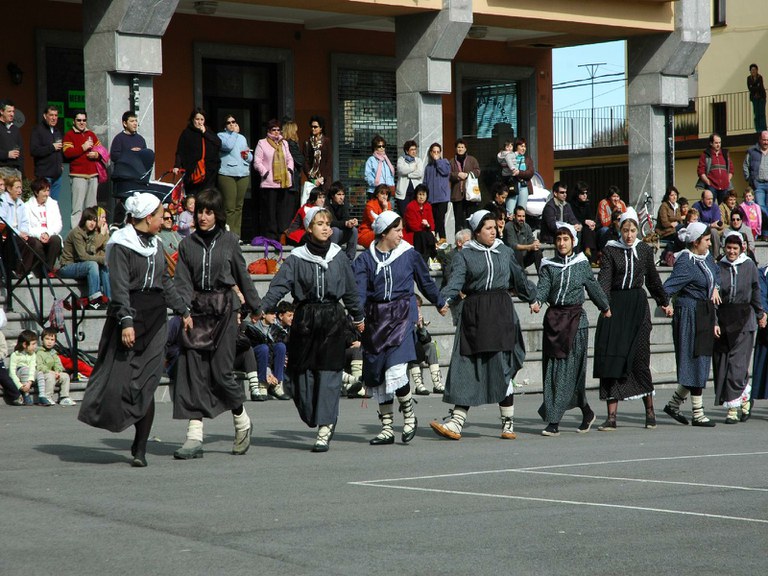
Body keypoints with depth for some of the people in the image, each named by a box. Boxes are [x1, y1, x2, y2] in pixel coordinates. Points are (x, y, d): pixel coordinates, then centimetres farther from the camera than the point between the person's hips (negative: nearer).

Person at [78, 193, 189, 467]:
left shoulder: (154, 244, 16)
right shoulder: (120, 246, -7)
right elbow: (119, 287, -14)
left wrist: (183, 311, 28)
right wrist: (126, 321, -22)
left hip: (155, 320, 6)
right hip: (129, 314, -6)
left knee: (147, 384, -1)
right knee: (119, 377, -9)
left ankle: (140, 449, -1)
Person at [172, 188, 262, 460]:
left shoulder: (228, 240, 4)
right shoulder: (188, 244, 7)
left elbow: (242, 274, 12)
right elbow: (182, 281, 1)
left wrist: (255, 306, 20)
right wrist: (184, 308, -16)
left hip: (224, 308, -2)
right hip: (197, 310, 2)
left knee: (221, 371, -5)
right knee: (193, 370, -4)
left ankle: (242, 422, 20)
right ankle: (194, 437, -4)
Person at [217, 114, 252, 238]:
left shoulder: (242, 138, 24)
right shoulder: (221, 135, 5)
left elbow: (250, 157, 26)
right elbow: (228, 145, -15)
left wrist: (248, 156, 3)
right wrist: (234, 132, -1)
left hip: (243, 174, 6)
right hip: (227, 174, -6)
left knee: (239, 206, 4)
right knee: (229, 207, -12)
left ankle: (237, 235, 7)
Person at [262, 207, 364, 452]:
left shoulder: (339, 257, 7)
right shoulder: (296, 258, 0)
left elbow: (350, 290, 17)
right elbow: (279, 286, -9)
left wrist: (358, 317, 25)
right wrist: (261, 307, -23)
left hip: (333, 320, 0)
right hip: (305, 319, 0)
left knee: (329, 374, -6)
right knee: (302, 373, 1)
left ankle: (325, 429, -7)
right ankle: (313, 418, 21)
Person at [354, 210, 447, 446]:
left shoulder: (409, 254, 3)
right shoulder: (366, 259, 2)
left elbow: (425, 281, 18)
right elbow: (359, 291, -9)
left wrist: (440, 303, 31)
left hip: (402, 315, -2)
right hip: (376, 318, 2)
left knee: (395, 369, -18)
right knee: (377, 375, 6)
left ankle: (409, 415, 7)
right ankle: (387, 428, 16)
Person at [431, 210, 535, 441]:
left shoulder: (505, 252, 13)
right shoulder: (464, 255, 5)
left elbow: (519, 279, 26)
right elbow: (456, 281, -9)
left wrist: (533, 298, 34)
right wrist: (444, 300, -26)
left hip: (501, 312, 1)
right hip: (474, 313, -1)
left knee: (502, 367, -1)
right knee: (468, 368, -4)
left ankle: (508, 423, 8)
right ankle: (456, 422, -7)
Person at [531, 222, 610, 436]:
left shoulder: (582, 264, 5)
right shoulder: (548, 266, 7)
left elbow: (593, 287, 17)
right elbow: (543, 286, -7)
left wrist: (605, 307, 30)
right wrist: (537, 302, -27)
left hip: (576, 317, -2)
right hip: (553, 318, 2)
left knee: (569, 368, -8)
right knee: (552, 368, 0)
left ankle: (554, 421, -7)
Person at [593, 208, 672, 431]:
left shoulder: (644, 250, 8)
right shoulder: (610, 250, 1)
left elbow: (653, 279, 22)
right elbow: (604, 279, -11)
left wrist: (665, 302, 31)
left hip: (638, 305, 1)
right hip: (615, 304, -1)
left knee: (639, 356, -4)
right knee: (612, 360, -4)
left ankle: (650, 410, 10)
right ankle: (611, 417, -4)